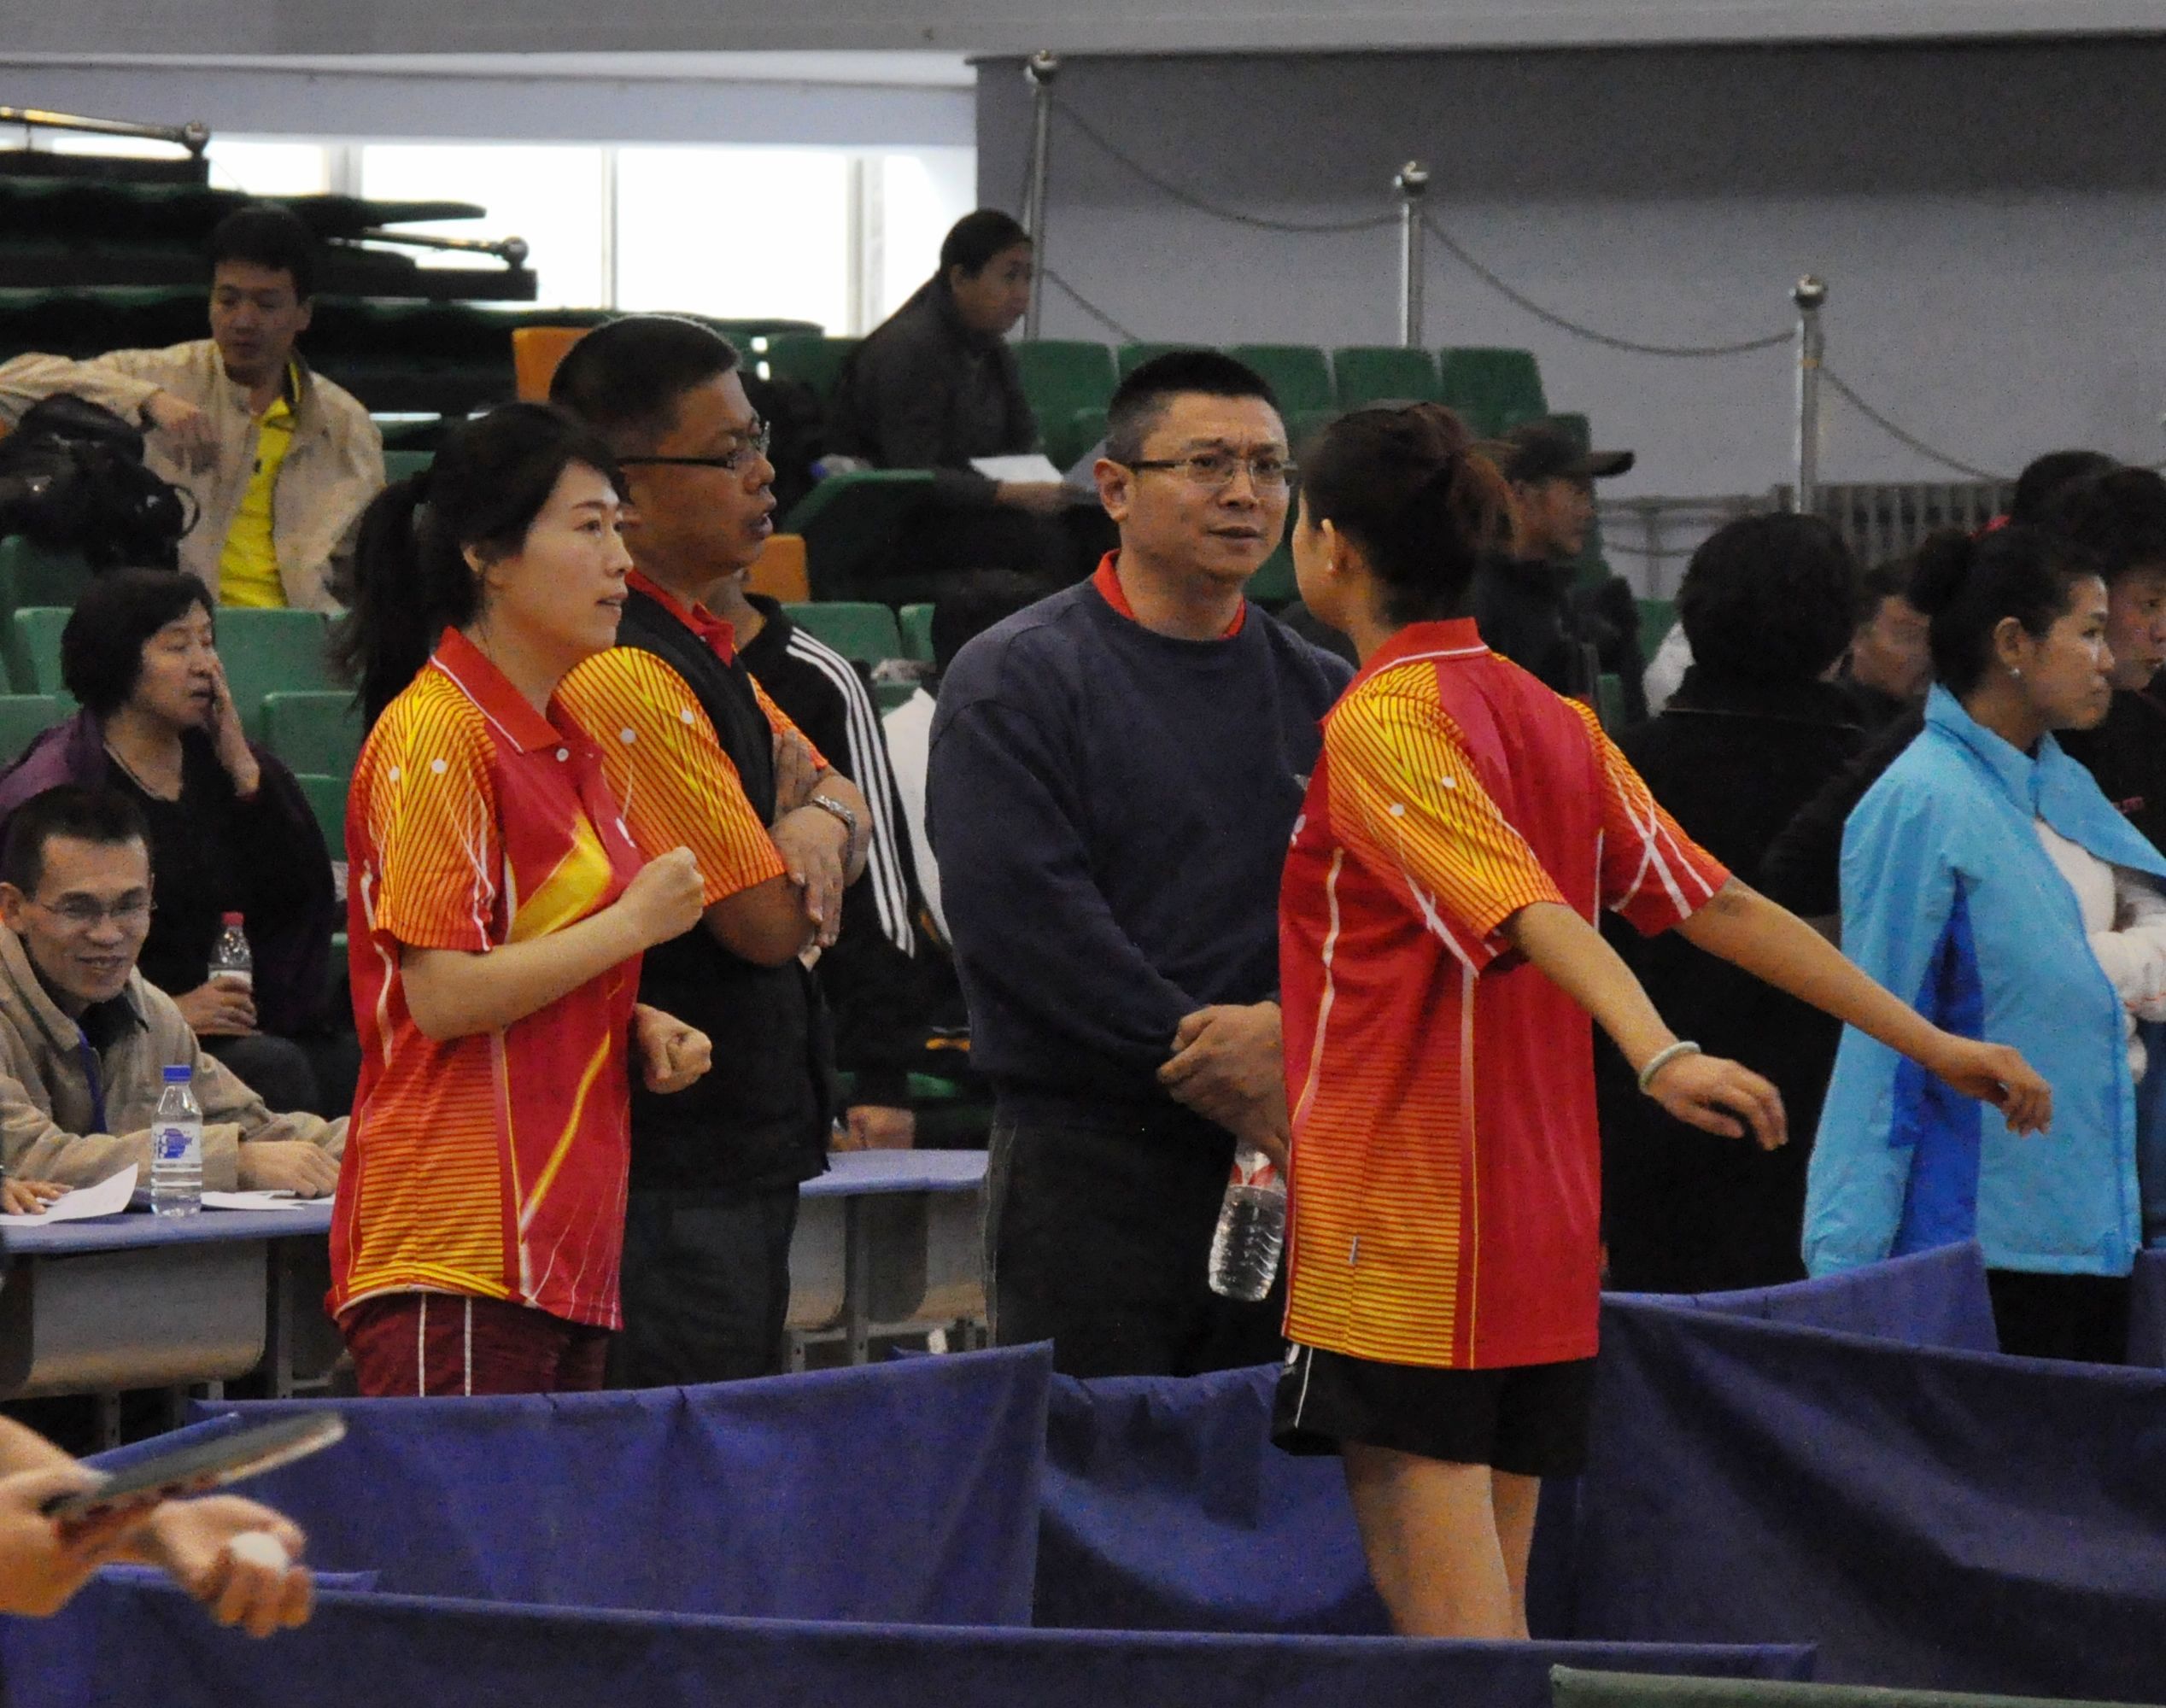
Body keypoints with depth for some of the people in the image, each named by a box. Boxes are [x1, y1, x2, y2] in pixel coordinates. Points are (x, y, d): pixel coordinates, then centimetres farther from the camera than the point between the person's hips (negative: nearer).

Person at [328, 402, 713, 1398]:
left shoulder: (568, 738, 17)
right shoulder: (433, 734, -10)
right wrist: (635, 923, -9)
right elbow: (442, 995, -17)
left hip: (565, 1242, 9)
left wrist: (640, 1027, 9)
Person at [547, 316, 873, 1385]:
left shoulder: (701, 647, 14)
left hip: (741, 1165, 11)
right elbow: (769, 920, -18)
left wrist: (820, 824, -5)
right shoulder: (629, 677, -19)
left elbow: (845, 805, 20)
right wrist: (794, 803, 4)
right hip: (674, 1185, -11)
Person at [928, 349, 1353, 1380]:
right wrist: (1207, 1065, -14)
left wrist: (1288, 1026, -15)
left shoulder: (1320, 695, 15)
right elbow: (1021, 908, -12)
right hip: (1088, 1160, -5)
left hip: (1288, 1159, 5)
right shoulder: (1014, 678, -1)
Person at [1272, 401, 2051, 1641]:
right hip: (1545, 1246, 8)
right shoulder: (1553, 720, 12)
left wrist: (1660, 1055, -40)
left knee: (1452, 1634, -10)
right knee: (1496, 1631, 11)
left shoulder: (1377, 726, -11)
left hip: (1402, 1247, -8)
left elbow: (1535, 913, -25)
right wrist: (1932, 1043, 8)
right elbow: (1720, 908, 6)